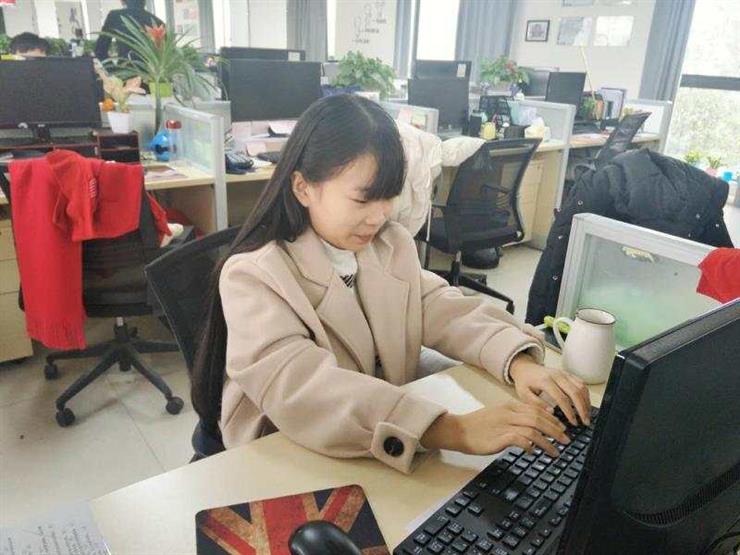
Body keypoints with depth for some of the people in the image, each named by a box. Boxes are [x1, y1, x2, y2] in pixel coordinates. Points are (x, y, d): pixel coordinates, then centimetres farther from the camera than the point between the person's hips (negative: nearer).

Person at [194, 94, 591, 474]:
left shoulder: (393, 246, 2)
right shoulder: (252, 276, -19)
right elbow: (302, 389, -31)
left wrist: (519, 362, -23)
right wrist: (456, 431, -39)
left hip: (392, 450, 5)